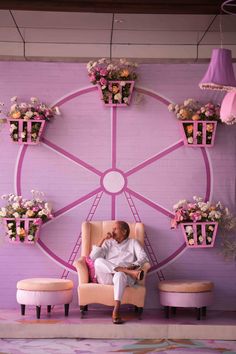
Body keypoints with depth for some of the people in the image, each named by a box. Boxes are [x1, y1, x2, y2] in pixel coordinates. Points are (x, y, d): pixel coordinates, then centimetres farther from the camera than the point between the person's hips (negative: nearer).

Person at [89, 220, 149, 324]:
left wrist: (133, 266, -17)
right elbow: (93, 257, 11)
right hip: (107, 277, 2)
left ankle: (116, 311, -49)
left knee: (119, 275, -41)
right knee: (98, 261, -30)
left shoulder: (132, 242, 21)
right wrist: (103, 240, 6)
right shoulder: (108, 243, 26)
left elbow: (143, 257, 3)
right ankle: (130, 272, -33)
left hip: (124, 277, -2)